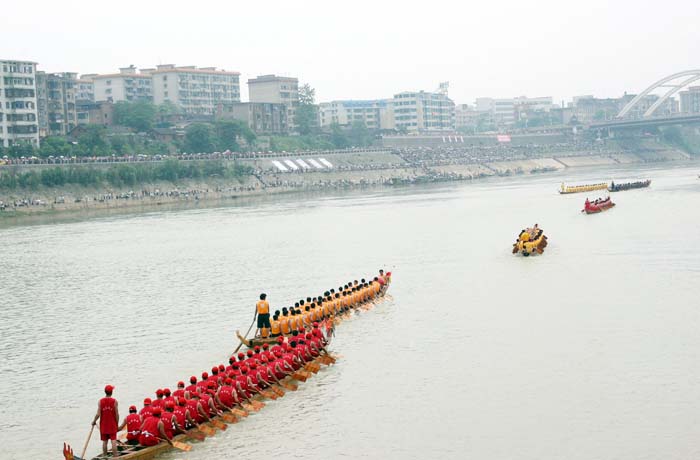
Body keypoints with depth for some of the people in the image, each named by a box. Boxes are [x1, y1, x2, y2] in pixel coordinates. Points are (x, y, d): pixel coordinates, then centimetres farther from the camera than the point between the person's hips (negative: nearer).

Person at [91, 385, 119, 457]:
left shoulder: (100, 401, -5)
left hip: (103, 425, 2)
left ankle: (104, 456, 16)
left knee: (104, 441, 11)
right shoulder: (114, 401, -10)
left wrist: (94, 421, 9)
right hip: (112, 425, -2)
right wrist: (117, 423, 4)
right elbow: (117, 414, -9)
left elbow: (98, 414, -8)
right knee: (113, 441, -2)